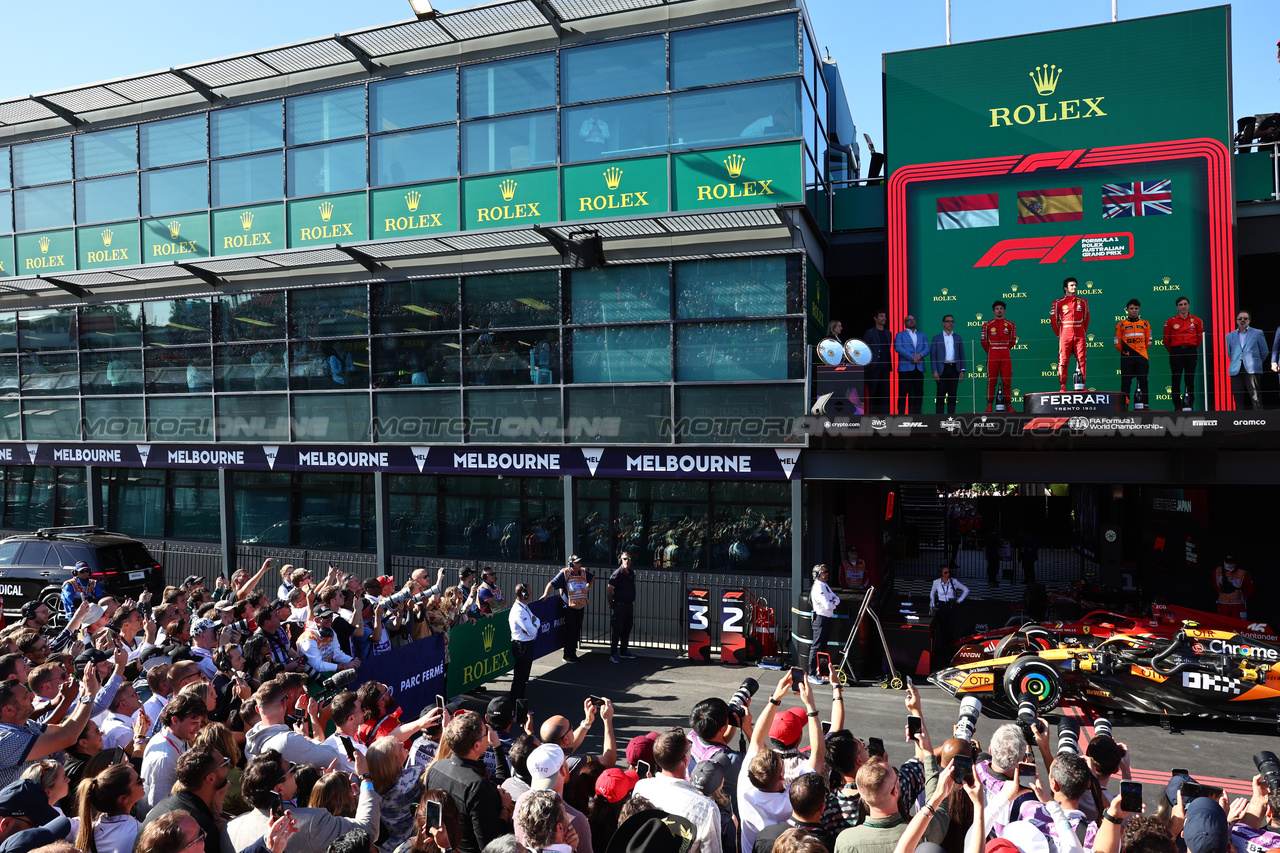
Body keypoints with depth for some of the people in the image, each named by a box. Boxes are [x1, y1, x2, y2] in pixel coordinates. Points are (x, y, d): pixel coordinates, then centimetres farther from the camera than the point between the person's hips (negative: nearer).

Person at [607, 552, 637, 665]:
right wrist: (611, 604, -6)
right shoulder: (617, 573, -15)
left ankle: (623, 651, 26)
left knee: (627, 629, 14)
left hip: (629, 604, 8)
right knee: (617, 630, -3)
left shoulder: (632, 572, 9)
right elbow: (609, 590, -14)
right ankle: (613, 653, 5)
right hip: (620, 605, -8)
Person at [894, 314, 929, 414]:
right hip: (905, 368, -4)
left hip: (919, 368, 4)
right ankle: (901, 414, -5)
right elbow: (898, 348, -6)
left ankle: (917, 413, 9)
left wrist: (920, 355, -12)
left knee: (918, 393, 3)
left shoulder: (922, 335, 22)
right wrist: (911, 357, -15)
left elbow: (927, 348, 10)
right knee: (903, 394, -7)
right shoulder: (900, 335, 10)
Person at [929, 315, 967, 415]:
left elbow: (962, 355, 12)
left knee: (952, 394, 4)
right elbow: (933, 356, 1)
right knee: (941, 394, -3)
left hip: (954, 369, 2)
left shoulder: (958, 338, 13)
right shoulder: (936, 338, 6)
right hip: (942, 369, -2)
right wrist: (935, 371, -9)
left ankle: (951, 416, 8)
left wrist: (962, 370, 2)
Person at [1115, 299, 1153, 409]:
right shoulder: (1121, 324, 6)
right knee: (1126, 381, -3)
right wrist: (1125, 352, 9)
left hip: (1142, 357, 2)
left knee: (1143, 381, 1)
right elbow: (1117, 342, 7)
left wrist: (1141, 350, 14)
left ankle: (1144, 404, 3)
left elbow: (1148, 342, 17)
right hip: (1127, 358, -2)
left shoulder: (1145, 324, 13)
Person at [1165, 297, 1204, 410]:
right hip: (1176, 352, -1)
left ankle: (1189, 404, 9)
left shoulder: (1197, 320, 7)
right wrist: (1173, 352, 9)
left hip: (1191, 352, 1)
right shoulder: (1171, 321, 3)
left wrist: (1193, 349, 15)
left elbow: (1200, 337, 15)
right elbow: (1166, 339, 8)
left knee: (1190, 380, 3)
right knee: (1176, 380, -2)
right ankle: (1177, 406, 2)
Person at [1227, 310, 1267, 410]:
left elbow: (1264, 351, 15)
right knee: (1238, 398, -1)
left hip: (1252, 370, -2)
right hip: (1236, 371, 2)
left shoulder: (1257, 333, 11)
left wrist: (1256, 363, 14)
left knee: (1256, 397, -8)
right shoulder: (1230, 336, 17)